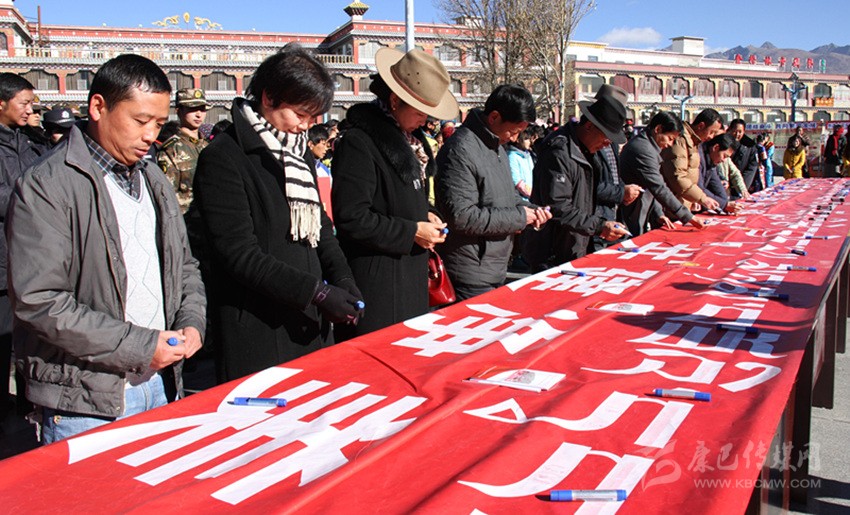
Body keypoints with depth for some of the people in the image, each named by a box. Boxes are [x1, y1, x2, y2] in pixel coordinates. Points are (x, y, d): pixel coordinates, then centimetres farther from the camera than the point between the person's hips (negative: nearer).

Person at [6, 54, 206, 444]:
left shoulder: (152, 179, 12)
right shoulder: (47, 187, -11)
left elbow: (184, 264, 20)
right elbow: (38, 302, -18)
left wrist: (192, 322, 1)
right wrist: (141, 346, -17)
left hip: (160, 386, 7)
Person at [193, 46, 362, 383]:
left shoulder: (299, 156, 15)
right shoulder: (223, 158, -11)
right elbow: (240, 254, -16)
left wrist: (343, 281, -1)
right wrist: (317, 292, -19)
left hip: (310, 325, 7)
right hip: (256, 333, -7)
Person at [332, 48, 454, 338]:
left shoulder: (410, 138, 12)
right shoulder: (359, 142, -17)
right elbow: (351, 218, -21)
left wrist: (425, 216, 6)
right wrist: (412, 232, -17)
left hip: (411, 269, 9)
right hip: (377, 281, -9)